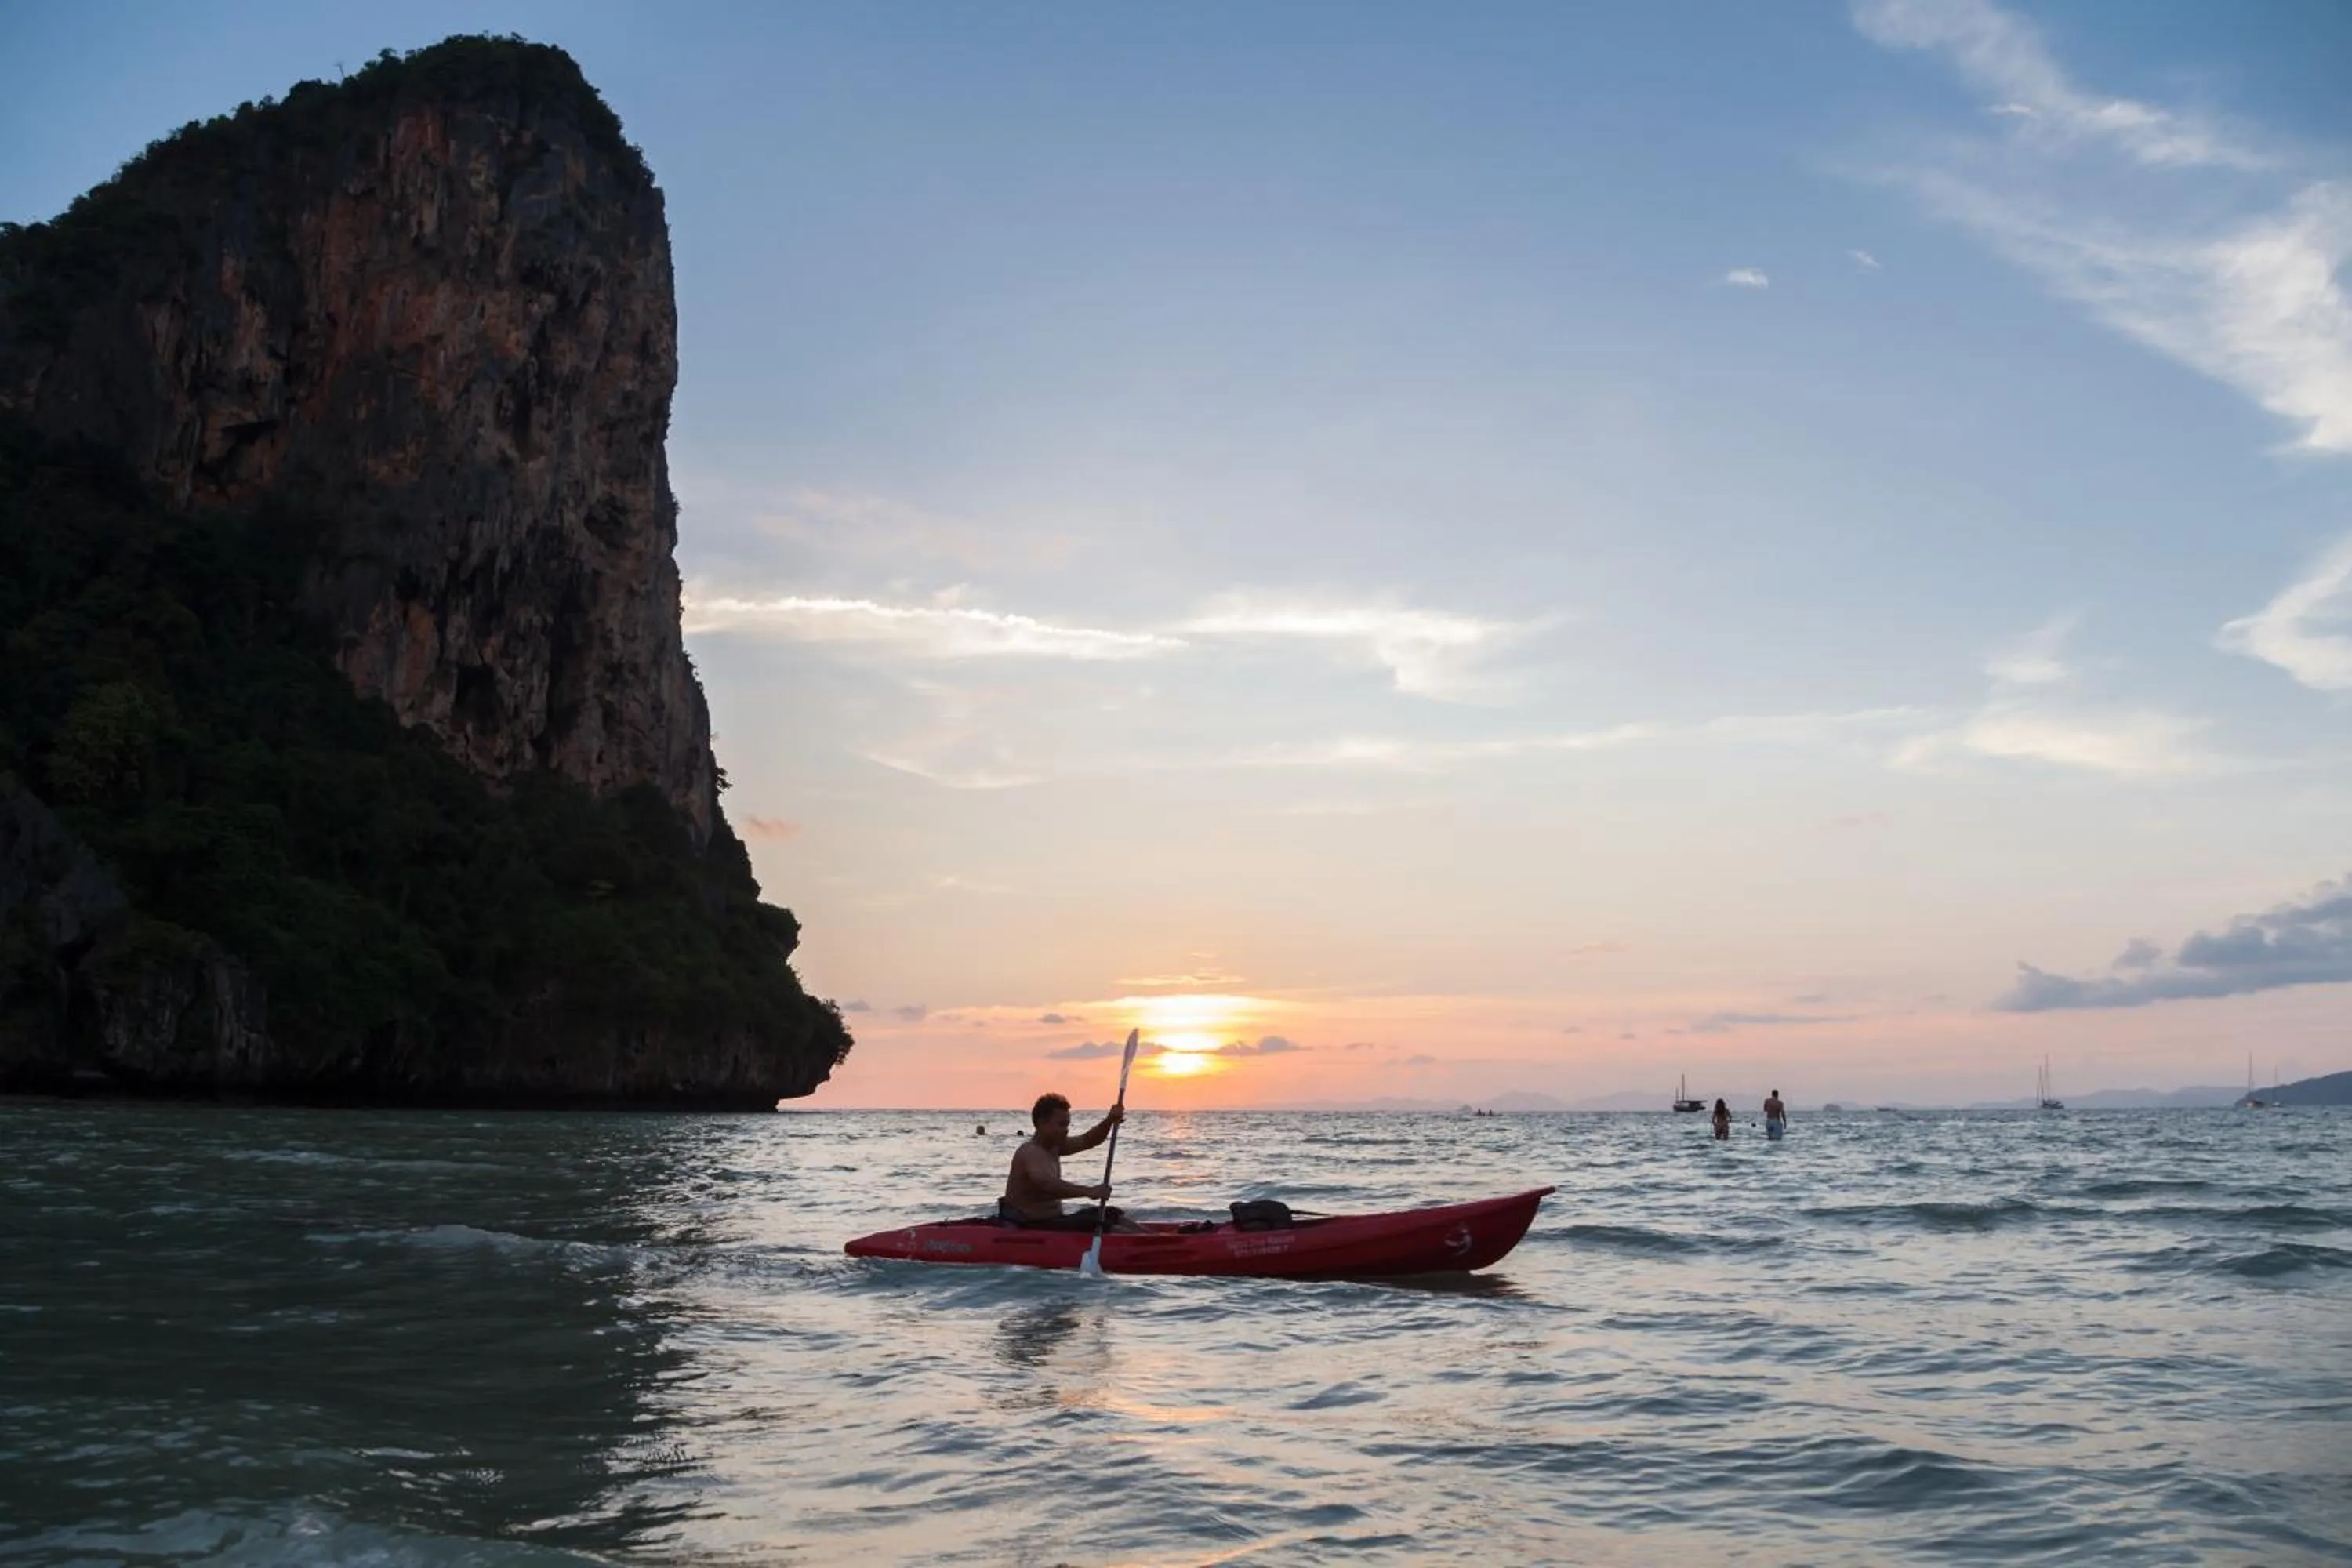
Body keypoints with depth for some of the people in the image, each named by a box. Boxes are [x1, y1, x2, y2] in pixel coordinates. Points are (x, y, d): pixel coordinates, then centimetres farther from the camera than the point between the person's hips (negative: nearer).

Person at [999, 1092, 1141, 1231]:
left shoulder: (1053, 1146, 11)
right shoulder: (1030, 1153, -20)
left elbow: (1087, 1141, 11)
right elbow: (1047, 1184, -38)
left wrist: (1110, 1120, -9)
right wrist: (1089, 1192, -48)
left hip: (1051, 1220, 11)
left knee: (1111, 1214, 6)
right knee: (1094, 1225, -23)